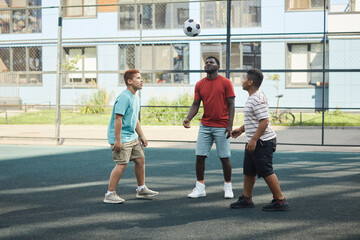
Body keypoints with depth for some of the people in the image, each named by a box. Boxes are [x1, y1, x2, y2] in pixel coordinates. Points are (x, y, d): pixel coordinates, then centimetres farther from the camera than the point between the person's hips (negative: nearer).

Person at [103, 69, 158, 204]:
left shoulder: (136, 98, 13)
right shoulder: (124, 97, -18)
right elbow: (118, 119, -22)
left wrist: (142, 136, 23)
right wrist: (117, 140, -24)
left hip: (132, 137, 10)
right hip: (121, 138, -10)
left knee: (140, 159, 13)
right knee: (122, 164, -11)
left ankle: (141, 190, 26)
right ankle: (110, 194, -2)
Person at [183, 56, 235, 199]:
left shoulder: (225, 83, -1)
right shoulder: (199, 84, 9)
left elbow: (231, 104, -3)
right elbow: (195, 105, 8)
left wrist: (230, 125, -11)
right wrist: (188, 119, -10)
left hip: (221, 127, -3)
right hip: (205, 126, 3)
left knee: (224, 158, 2)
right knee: (200, 156, -1)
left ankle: (228, 187, 17)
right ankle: (200, 188, 9)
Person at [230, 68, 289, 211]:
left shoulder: (258, 99, -18)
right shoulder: (251, 99, 15)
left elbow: (264, 121, -25)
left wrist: (254, 140, -25)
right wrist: (241, 130, 30)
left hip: (263, 142, -10)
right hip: (253, 142, 10)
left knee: (266, 172, -5)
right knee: (248, 171, 15)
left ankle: (280, 201, 3)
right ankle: (246, 199, 25)